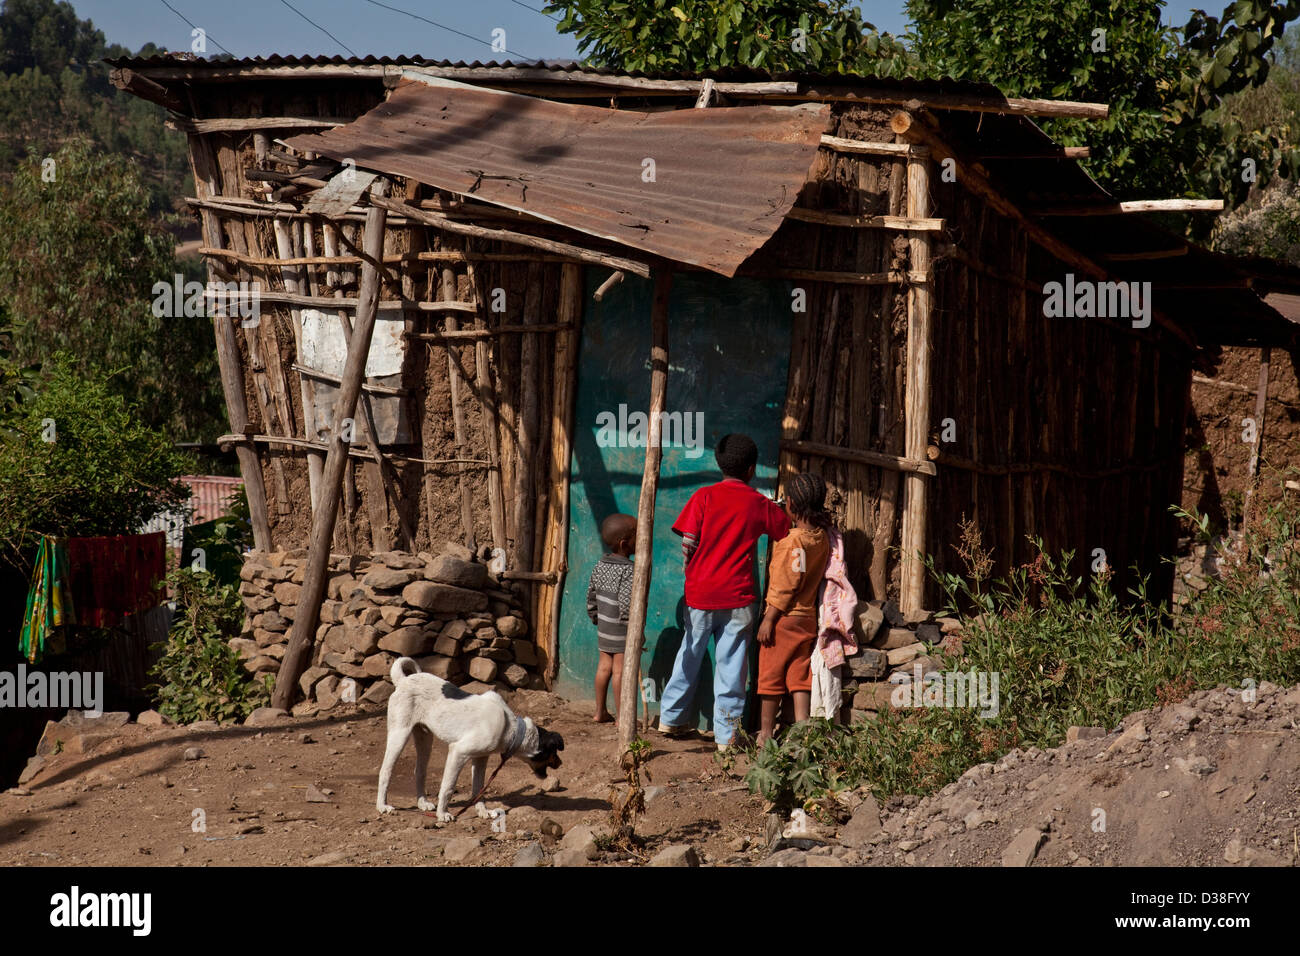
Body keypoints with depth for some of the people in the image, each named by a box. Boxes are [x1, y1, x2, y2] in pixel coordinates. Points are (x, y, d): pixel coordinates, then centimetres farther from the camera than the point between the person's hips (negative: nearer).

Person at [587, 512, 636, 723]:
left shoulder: (601, 566, 4)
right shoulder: (628, 571, -20)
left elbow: (591, 596, 12)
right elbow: (626, 605, -25)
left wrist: (595, 618, 24)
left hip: (604, 628, 8)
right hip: (622, 631, -8)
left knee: (604, 666, 16)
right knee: (620, 670, -2)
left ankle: (600, 711, 25)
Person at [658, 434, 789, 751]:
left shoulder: (704, 497, -4)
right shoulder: (760, 504, -1)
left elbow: (687, 543, -7)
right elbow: (789, 531, 12)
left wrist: (692, 575, 9)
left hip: (701, 594, 1)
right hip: (738, 598, -1)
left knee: (689, 656, 15)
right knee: (731, 664, 4)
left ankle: (670, 718, 25)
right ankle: (726, 734, 6)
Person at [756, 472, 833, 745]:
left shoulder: (793, 541, -18)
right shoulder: (822, 536, 4)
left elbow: (786, 586, -18)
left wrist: (769, 619, -13)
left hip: (785, 618, -7)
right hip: (808, 617, 7)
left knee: (771, 677, 5)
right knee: (799, 676, 8)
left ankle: (765, 733, 13)